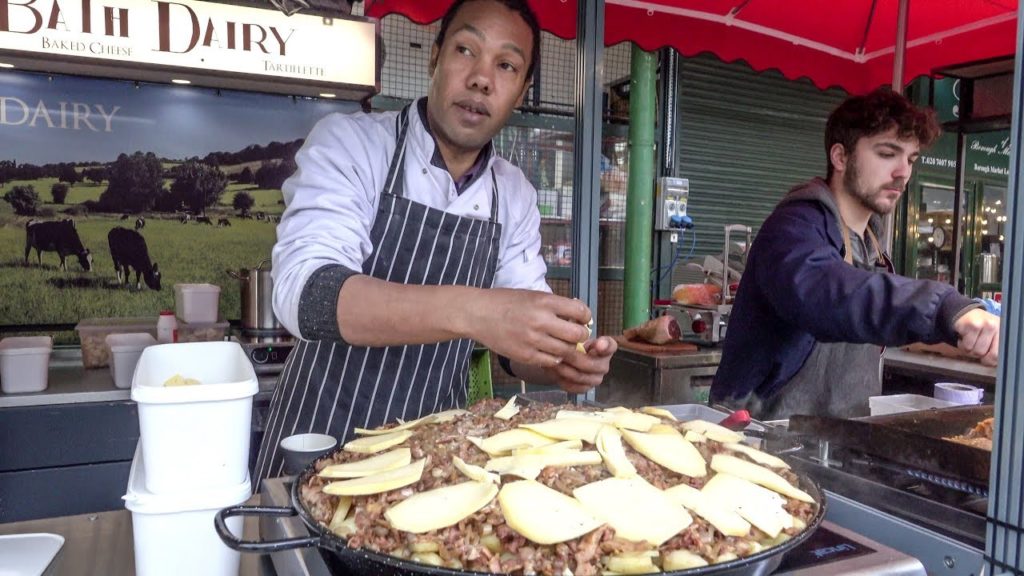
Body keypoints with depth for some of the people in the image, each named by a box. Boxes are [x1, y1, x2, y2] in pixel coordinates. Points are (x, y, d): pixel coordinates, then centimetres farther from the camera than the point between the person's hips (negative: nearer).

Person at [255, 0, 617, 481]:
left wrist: (563, 363, -19)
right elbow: (304, 292, -26)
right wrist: (470, 310, -38)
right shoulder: (348, 143, -11)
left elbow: (523, 336, 3)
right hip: (322, 439, -3)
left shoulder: (516, 196, 1)